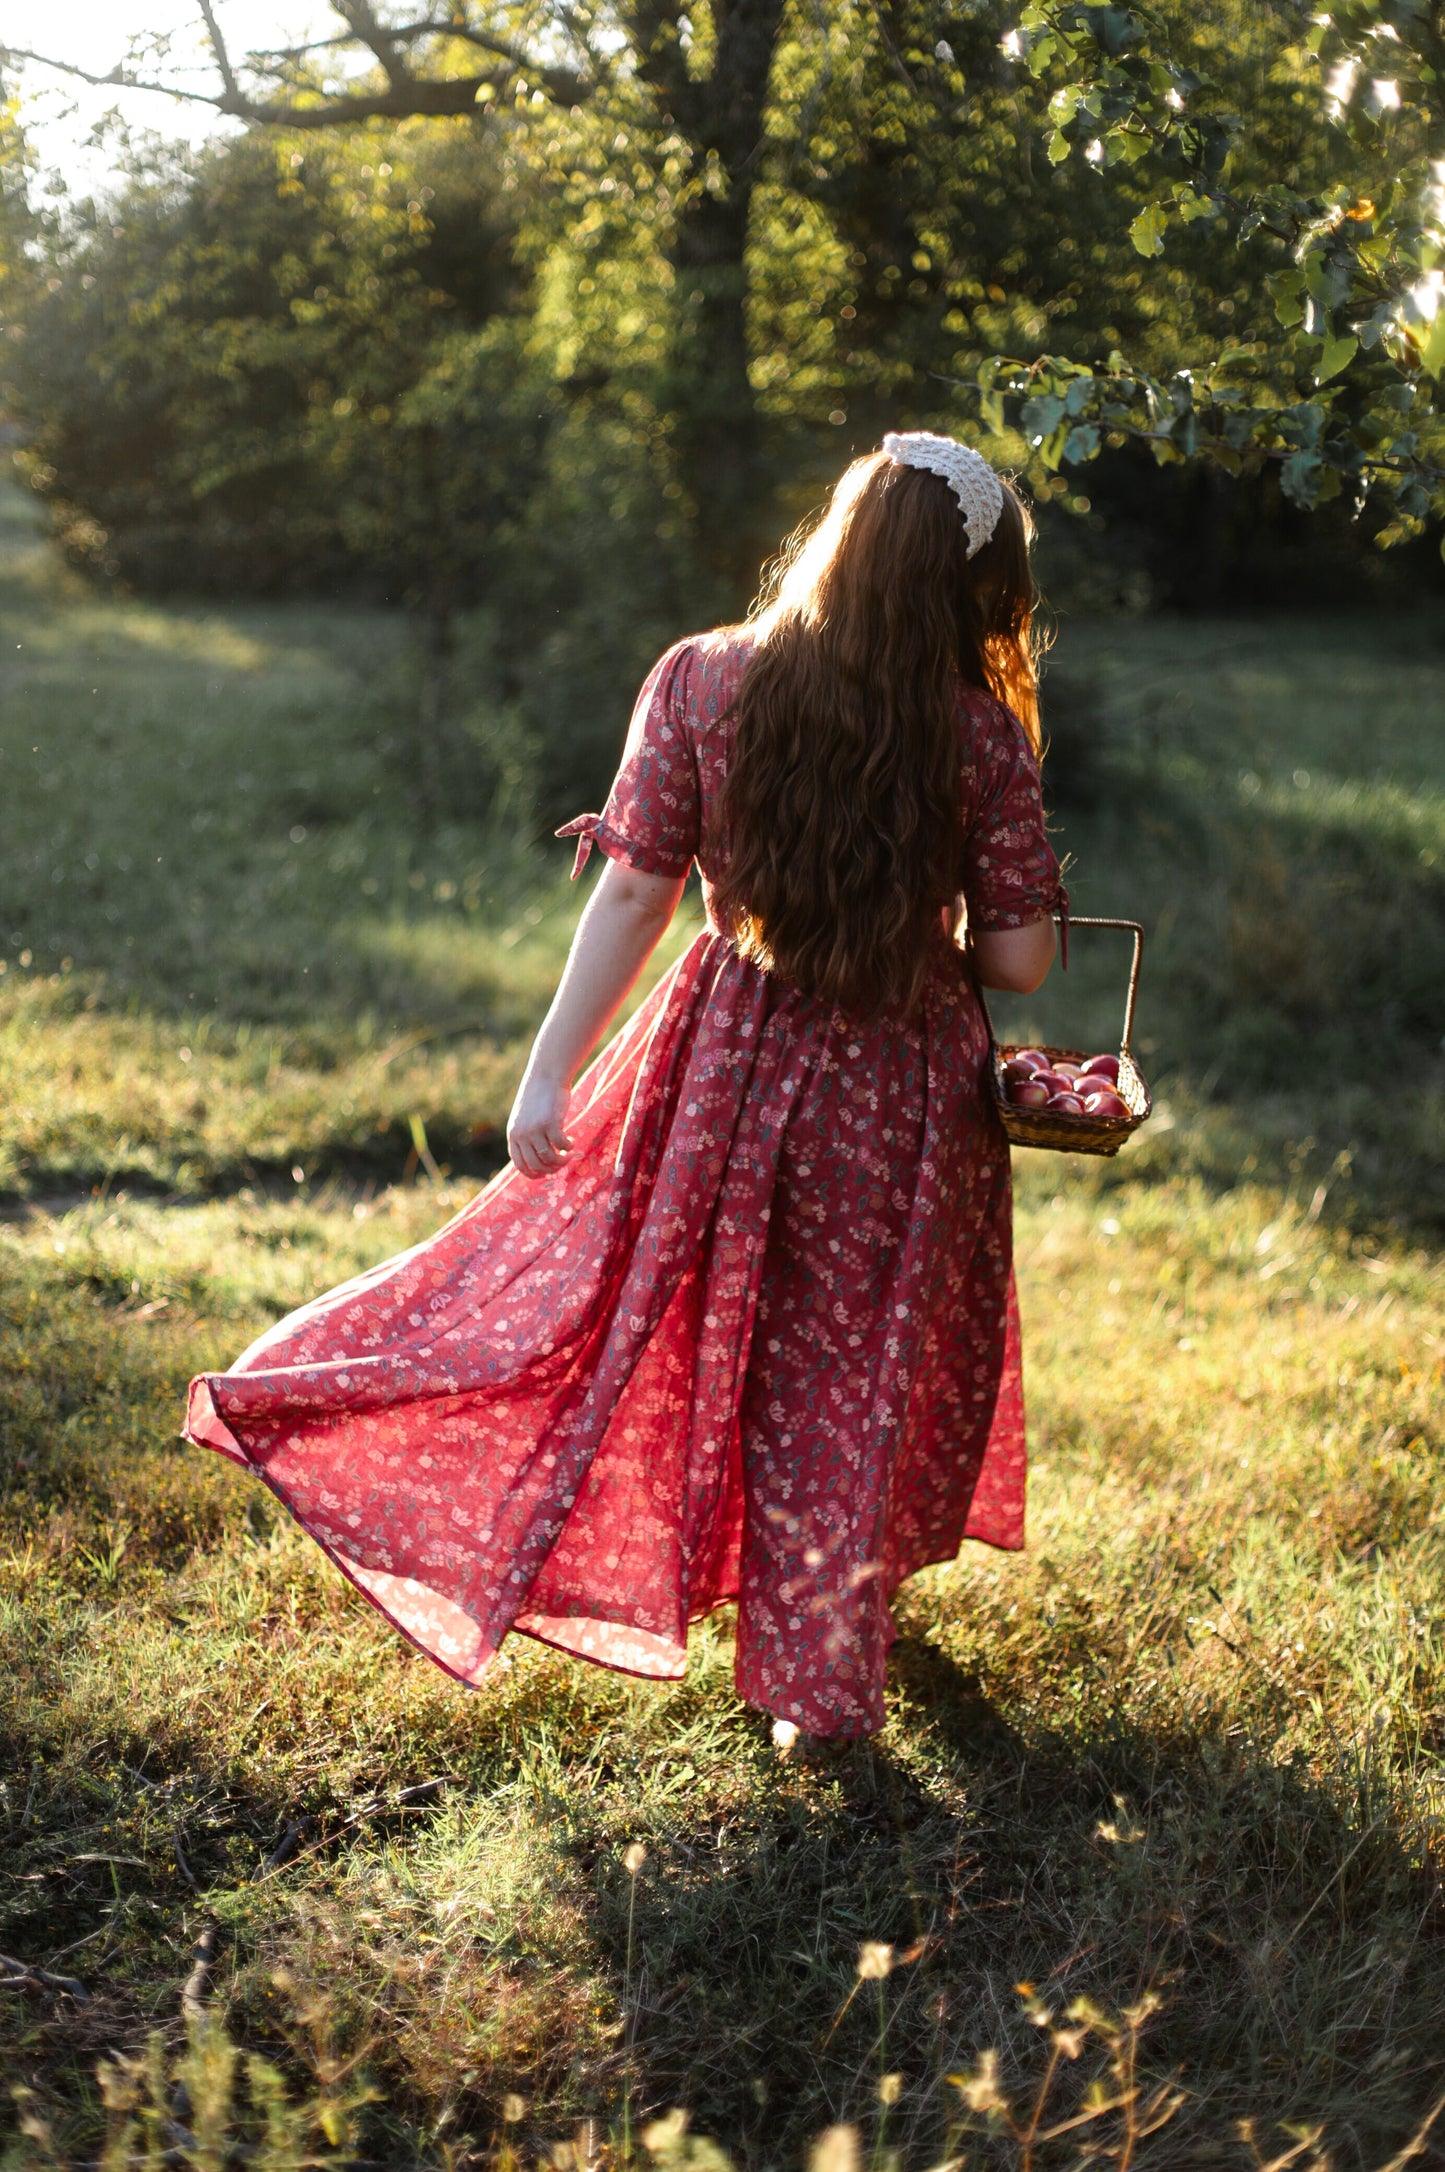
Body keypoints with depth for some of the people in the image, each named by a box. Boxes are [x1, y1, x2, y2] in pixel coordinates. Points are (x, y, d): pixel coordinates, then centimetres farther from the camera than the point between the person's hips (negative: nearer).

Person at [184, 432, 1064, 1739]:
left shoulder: (701, 683, -9)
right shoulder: (978, 731, -10)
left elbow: (633, 896, -9)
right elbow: (1021, 959, -8)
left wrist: (551, 1075, -4)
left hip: (732, 1067, 0)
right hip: (905, 1097, 1)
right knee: (861, 1368, 14)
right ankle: (825, 1677, 28)